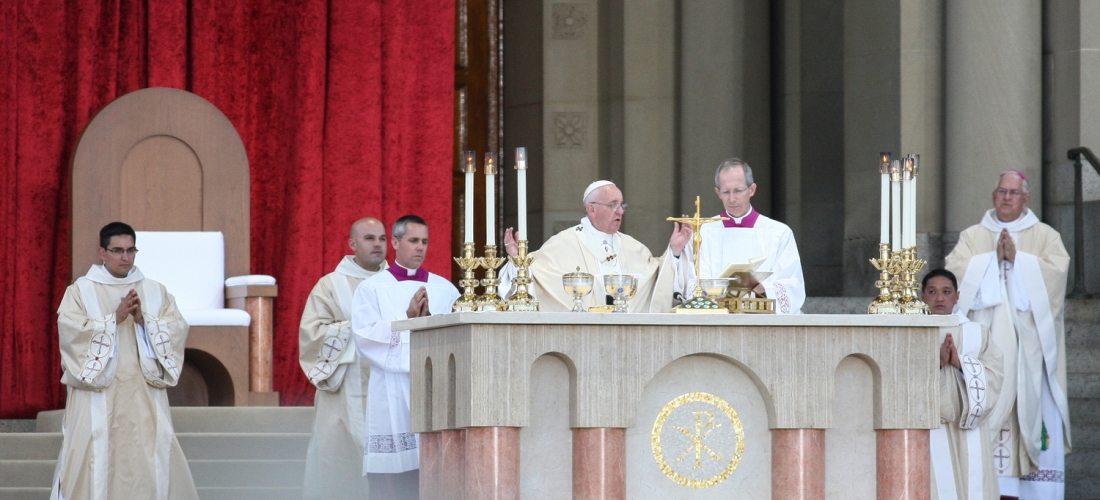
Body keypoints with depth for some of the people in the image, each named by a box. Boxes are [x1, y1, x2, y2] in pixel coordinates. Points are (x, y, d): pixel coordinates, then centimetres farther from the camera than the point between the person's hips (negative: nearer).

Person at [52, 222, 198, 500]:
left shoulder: (155, 292, 12)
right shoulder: (81, 291, 4)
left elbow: (177, 330, 2)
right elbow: (71, 331, -10)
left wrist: (143, 319, -14)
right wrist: (115, 318, -17)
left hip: (144, 396, 2)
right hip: (97, 397, -2)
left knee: (152, 455, -4)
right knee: (97, 460, -7)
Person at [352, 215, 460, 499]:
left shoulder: (445, 290, 14)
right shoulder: (372, 289, 7)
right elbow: (364, 336, -6)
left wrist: (429, 319, -14)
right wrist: (407, 319, -13)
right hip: (392, 398, -2)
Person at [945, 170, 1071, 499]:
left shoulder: (1046, 236, 11)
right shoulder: (972, 237, 15)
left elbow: (1057, 269, -5)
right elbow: (954, 270, 0)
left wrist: (1017, 258, -10)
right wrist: (994, 258, -7)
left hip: (1028, 337, -1)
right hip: (985, 335, 1)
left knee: (1031, 401, -7)